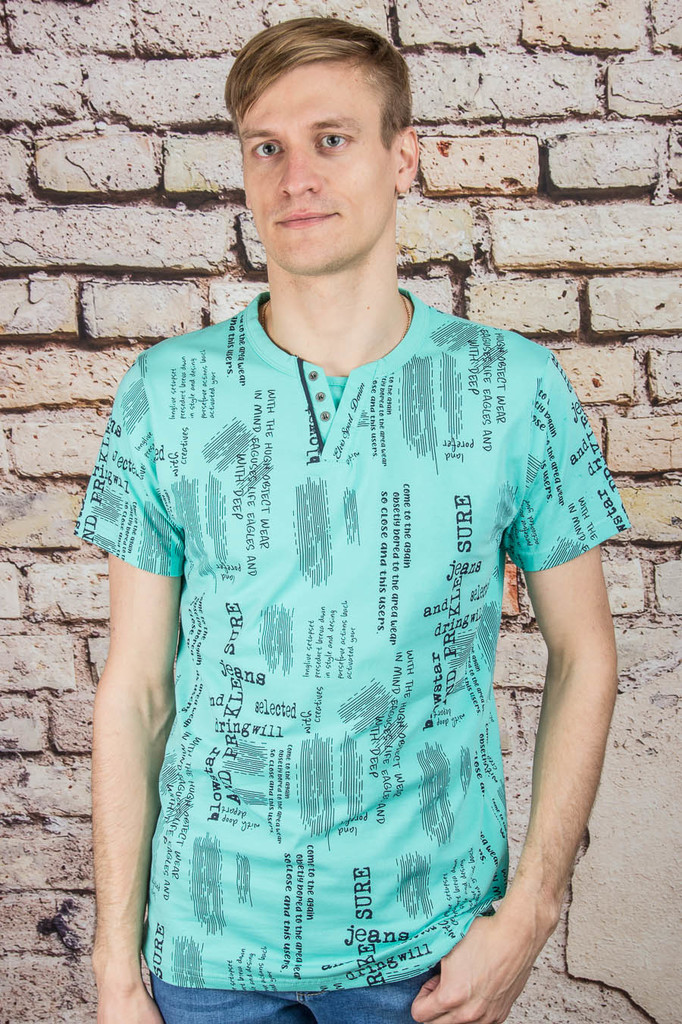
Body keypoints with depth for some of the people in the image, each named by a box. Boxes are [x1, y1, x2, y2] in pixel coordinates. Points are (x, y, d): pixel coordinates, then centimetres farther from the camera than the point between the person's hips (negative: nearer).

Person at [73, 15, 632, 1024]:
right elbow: (136, 686, -3)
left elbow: (583, 656, -1)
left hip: (432, 939, 0)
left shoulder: (517, 385, -8)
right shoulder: (168, 390, -6)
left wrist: (528, 911, -6)